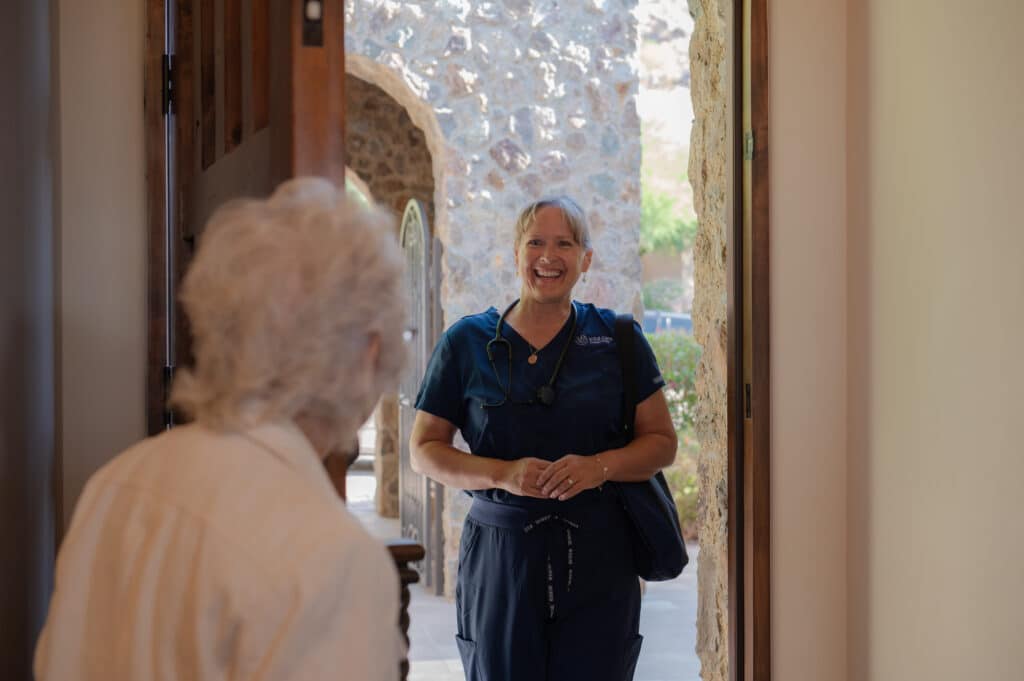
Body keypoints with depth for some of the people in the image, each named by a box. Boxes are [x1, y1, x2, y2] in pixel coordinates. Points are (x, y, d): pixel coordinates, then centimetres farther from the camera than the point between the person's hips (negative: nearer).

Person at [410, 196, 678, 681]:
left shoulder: (618, 339, 6)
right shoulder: (468, 342, 5)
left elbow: (661, 442, 7)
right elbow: (424, 449, 5)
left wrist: (600, 467, -13)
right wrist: (503, 473, -12)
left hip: (598, 556, 0)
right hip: (500, 554, 0)